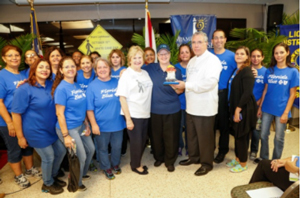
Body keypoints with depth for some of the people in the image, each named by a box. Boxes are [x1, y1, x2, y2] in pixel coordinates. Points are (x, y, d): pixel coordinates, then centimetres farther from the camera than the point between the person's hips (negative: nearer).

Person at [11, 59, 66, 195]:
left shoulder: (52, 85, 0)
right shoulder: (24, 89, -17)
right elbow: (16, 114, -15)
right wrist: (20, 136, -12)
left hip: (53, 128, 7)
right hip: (37, 131, -6)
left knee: (61, 152, 15)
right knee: (48, 157, 5)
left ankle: (53, 176, 41)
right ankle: (48, 184, 33)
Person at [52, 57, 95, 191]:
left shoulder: (77, 86, 4)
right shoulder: (61, 88, -18)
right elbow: (59, 113, -19)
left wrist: (86, 124, 9)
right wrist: (65, 135, -19)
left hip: (80, 125, 8)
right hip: (69, 128, -8)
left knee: (91, 149, 20)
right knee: (81, 157, 4)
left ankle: (83, 174, 46)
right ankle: (76, 182, 33)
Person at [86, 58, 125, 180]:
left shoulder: (117, 82, 0)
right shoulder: (92, 86, -8)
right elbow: (90, 109, -9)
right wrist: (93, 124, -12)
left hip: (117, 123, 3)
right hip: (101, 125, -2)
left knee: (117, 146, 19)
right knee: (103, 148, 15)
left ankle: (115, 164, 46)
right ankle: (106, 168, 39)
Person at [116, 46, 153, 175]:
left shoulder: (146, 73, 6)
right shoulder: (126, 74, -9)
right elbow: (122, 98, -11)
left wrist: (148, 110, 4)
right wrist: (128, 119, -14)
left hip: (145, 114, 5)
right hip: (133, 115, -5)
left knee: (143, 140, 16)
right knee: (136, 141, 8)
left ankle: (137, 162, 38)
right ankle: (135, 165, 31)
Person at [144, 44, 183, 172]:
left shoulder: (176, 70, 2)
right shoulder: (150, 68, 1)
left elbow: (180, 91, 3)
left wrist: (177, 88, -19)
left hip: (172, 110, 0)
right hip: (155, 109, 1)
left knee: (171, 136, 6)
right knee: (156, 135, 12)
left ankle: (170, 161, 26)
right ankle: (158, 157, 36)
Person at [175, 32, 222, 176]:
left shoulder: (212, 60, -12)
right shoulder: (192, 61, 15)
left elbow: (210, 82, -26)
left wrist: (186, 85, -23)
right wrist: (182, 86, 2)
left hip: (205, 107, -8)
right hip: (191, 105, 8)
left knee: (204, 137, 5)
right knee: (191, 134, 19)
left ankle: (206, 163, 23)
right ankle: (194, 157, 38)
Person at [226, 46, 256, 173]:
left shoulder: (247, 71, -13)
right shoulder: (236, 71, 13)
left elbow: (247, 92, -20)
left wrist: (238, 109, -20)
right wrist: (234, 109, 10)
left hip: (244, 109, -8)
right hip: (236, 108, 8)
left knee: (242, 136, 2)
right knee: (236, 134, 16)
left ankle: (243, 164, 18)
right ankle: (237, 159, 31)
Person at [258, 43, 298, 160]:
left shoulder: (293, 71, -4)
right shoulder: (270, 70, 4)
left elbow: (292, 94, -5)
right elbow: (265, 90, 7)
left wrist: (286, 112, -10)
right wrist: (260, 107, 5)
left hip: (281, 110, -3)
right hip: (267, 109, 3)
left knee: (279, 138, 9)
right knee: (263, 135, 11)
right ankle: (264, 158, 30)